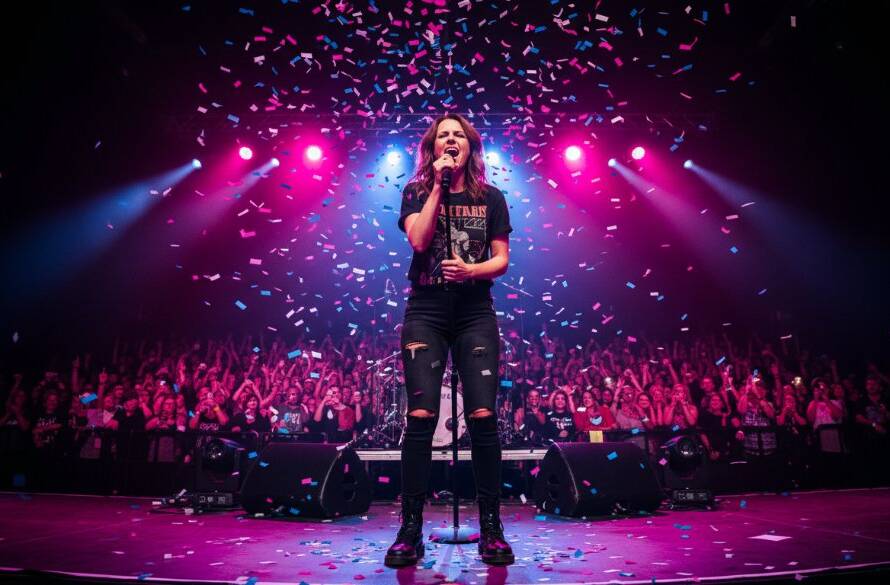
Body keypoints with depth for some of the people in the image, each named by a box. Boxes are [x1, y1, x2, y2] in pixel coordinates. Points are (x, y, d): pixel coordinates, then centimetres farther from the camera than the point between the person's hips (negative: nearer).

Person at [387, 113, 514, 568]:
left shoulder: (490, 197, 11)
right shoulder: (415, 192, 8)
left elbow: (502, 259, 6)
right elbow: (419, 241, -10)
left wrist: (471, 270, -13)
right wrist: (437, 186, -7)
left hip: (476, 314, 1)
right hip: (425, 313, 0)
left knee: (483, 417, -6)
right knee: (420, 418, -7)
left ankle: (491, 529, 8)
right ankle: (410, 532, 6)